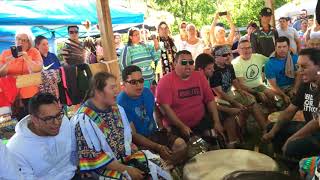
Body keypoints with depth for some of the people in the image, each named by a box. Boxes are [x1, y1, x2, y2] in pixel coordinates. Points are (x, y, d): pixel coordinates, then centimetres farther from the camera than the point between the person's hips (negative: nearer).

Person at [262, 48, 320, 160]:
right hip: (309, 127, 9)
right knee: (271, 128, 10)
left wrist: (291, 140, -22)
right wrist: (273, 132, -3)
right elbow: (290, 111, 7)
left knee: (293, 147, -31)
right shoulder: (305, 84, 5)